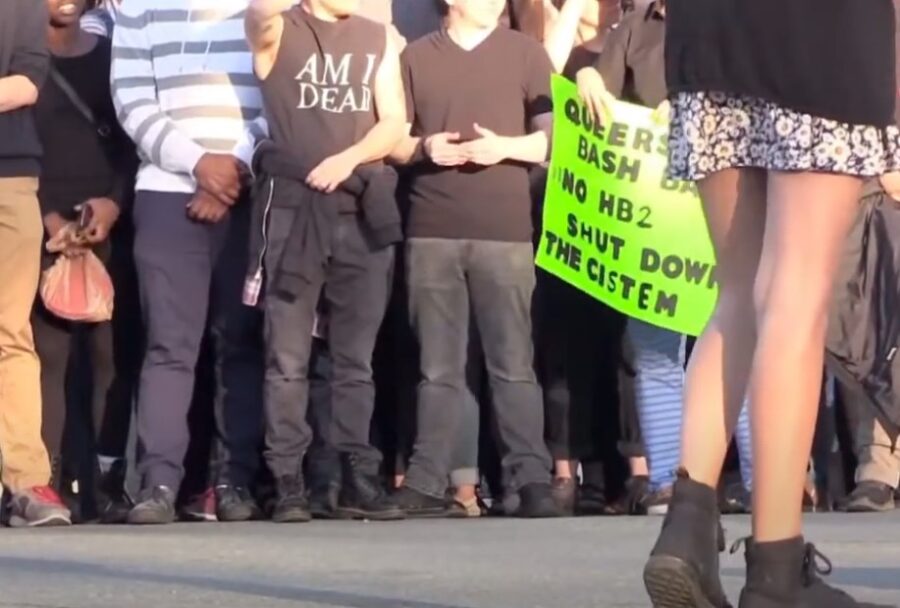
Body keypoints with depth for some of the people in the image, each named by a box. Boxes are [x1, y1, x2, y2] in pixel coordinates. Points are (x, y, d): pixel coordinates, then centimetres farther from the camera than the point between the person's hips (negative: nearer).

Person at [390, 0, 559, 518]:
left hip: (506, 232, -1)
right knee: (439, 368, 4)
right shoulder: (416, 56, 12)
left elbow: (554, 136, 5)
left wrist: (505, 146, -12)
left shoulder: (525, 52, 9)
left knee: (514, 363, -4)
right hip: (432, 232, 1)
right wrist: (422, 148, -10)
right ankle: (427, 482, 5)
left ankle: (533, 479, -4)